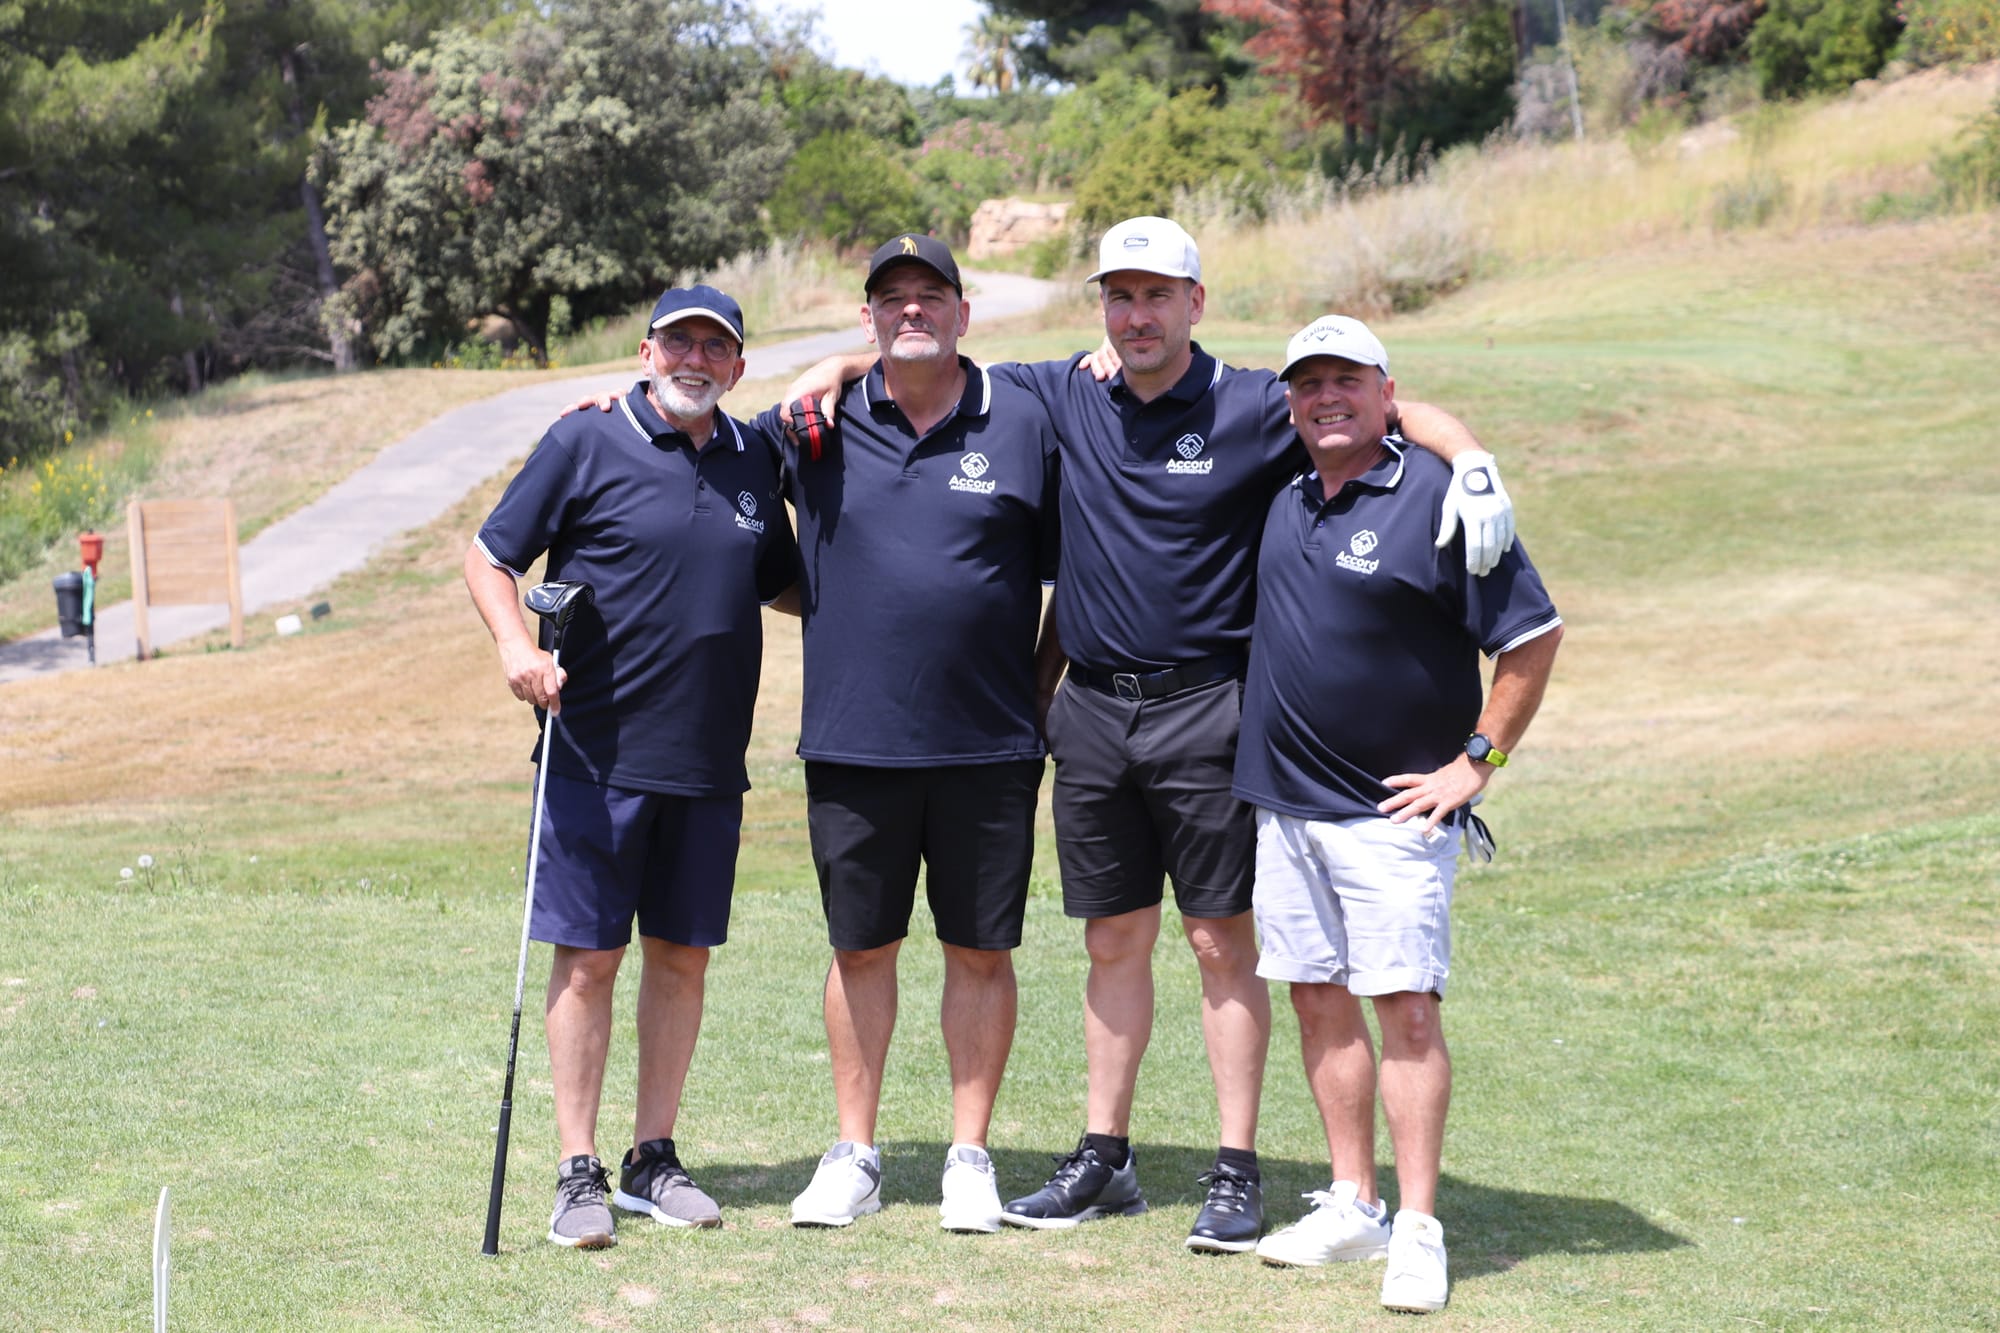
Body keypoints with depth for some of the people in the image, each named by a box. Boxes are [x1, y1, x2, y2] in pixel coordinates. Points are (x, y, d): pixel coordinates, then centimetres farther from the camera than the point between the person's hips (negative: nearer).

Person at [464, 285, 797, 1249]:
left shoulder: (754, 461, 11)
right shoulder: (586, 444, -3)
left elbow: (780, 584, 23)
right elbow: (489, 559, 0)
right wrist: (516, 643, -17)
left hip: (707, 762, 4)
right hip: (597, 752, -4)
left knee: (683, 955, 9)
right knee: (588, 956, -1)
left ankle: (654, 1159, 21)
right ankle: (579, 1174, 7)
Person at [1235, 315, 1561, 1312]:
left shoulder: (1435, 497, -9)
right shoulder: (1282, 500, 9)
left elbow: (1533, 635, -8)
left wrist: (1477, 762, -8)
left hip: (1394, 809, -6)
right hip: (1286, 802, 6)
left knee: (1406, 1008, -7)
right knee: (1319, 1001, 9)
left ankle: (1418, 1233, -4)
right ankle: (1352, 1206, 19)